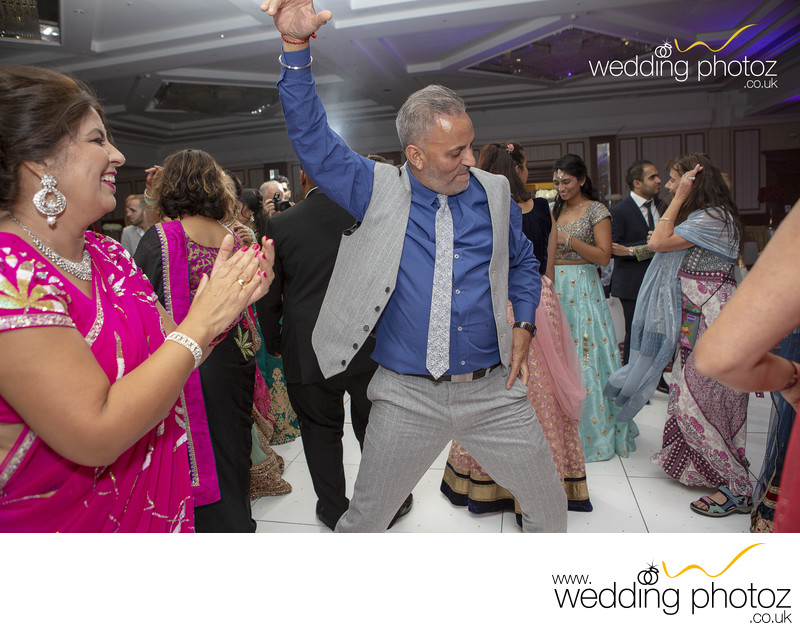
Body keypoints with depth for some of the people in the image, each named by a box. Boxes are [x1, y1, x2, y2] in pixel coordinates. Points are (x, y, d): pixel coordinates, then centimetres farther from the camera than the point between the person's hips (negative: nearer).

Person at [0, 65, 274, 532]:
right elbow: (96, 435, -29)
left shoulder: (109, 254, 0)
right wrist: (201, 322, -24)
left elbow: (172, 358, 4)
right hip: (57, 518, -7)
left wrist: (228, 297, -12)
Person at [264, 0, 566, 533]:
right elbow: (312, 138, -7)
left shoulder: (494, 193, 5)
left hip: (493, 390, 3)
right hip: (408, 397, -2)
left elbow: (523, 262, 17)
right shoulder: (378, 190, -3)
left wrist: (525, 327, 4)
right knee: (364, 518, 11)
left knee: (550, 505, 17)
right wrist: (296, 45, -18)